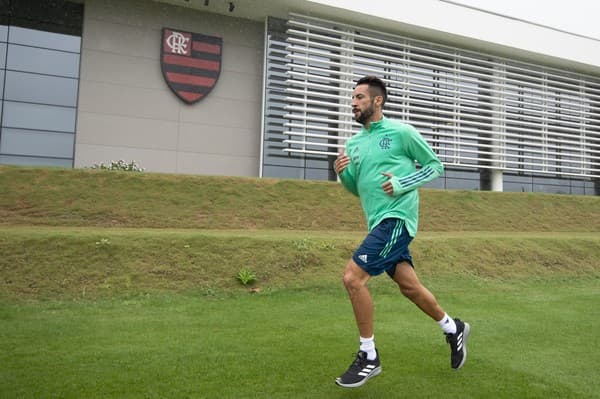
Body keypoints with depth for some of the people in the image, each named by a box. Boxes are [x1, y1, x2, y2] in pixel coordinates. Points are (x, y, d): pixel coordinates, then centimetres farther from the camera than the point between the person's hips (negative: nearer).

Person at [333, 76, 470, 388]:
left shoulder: (401, 132, -5)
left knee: (353, 277, -16)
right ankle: (453, 328, 38)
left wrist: (401, 183, -13)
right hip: (379, 222, 7)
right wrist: (342, 172, -2)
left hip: (396, 218, -7)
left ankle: (369, 357, -1)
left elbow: (435, 166, 1)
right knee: (409, 285, 13)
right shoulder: (353, 143, 14)